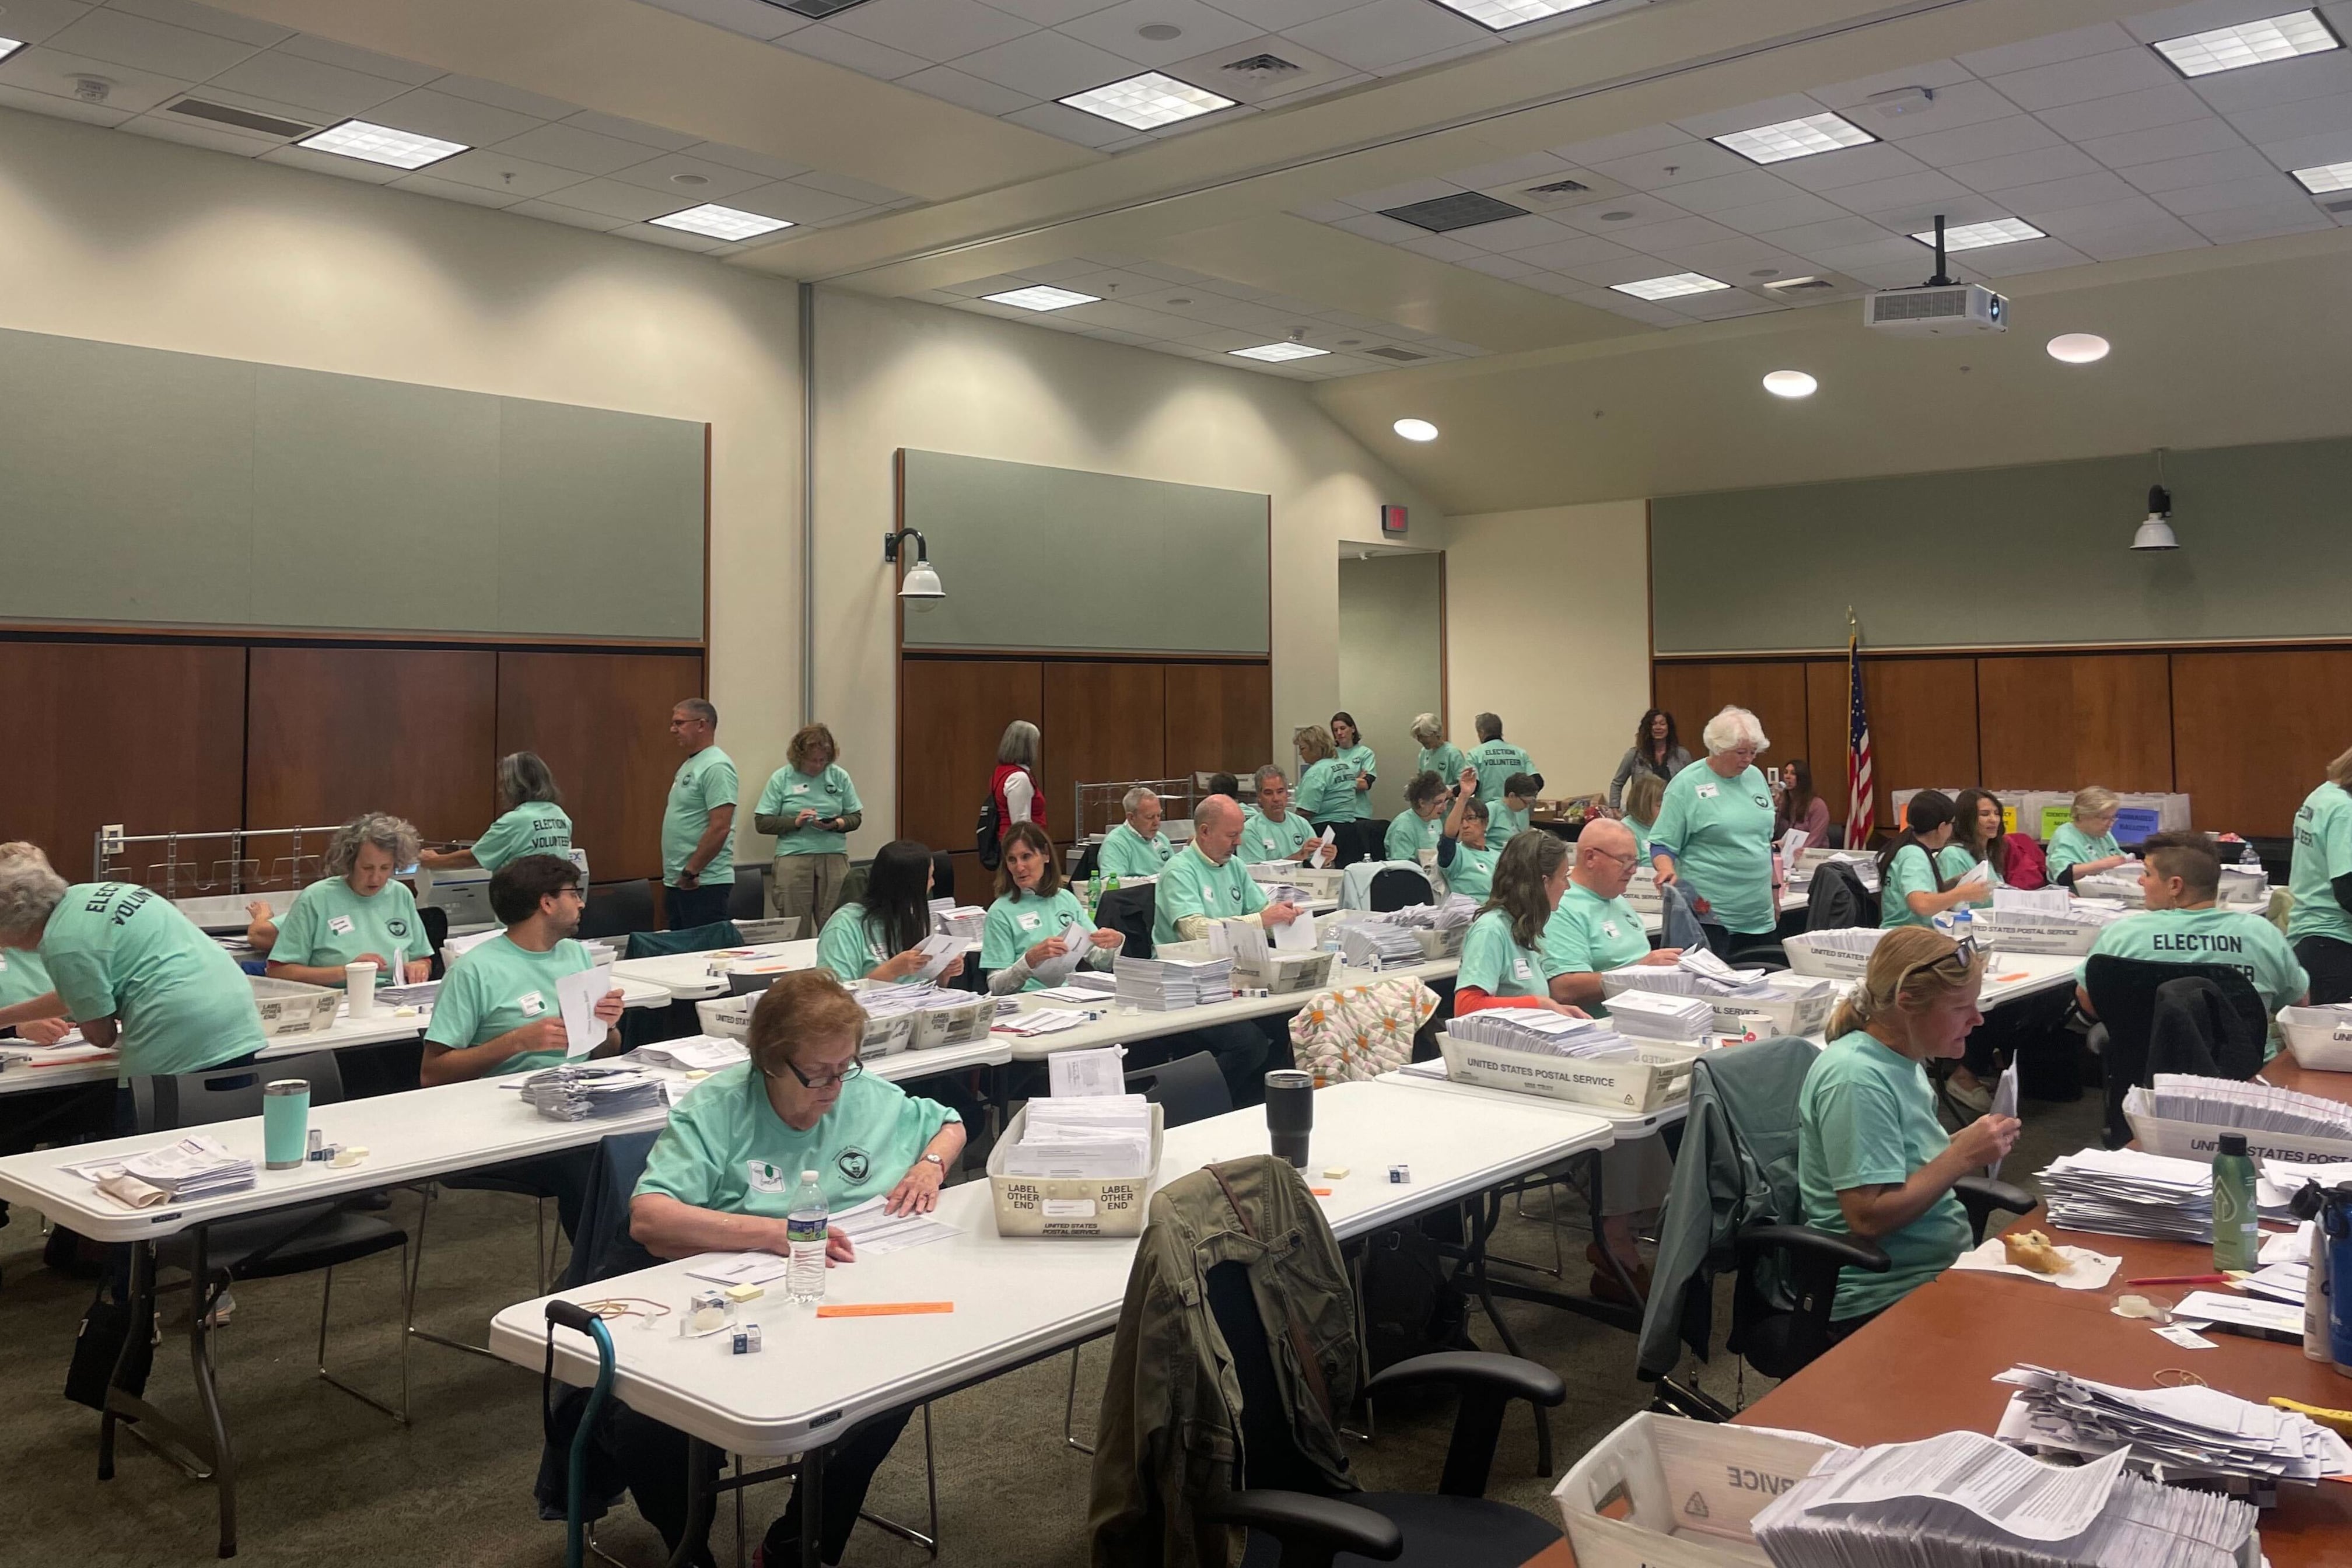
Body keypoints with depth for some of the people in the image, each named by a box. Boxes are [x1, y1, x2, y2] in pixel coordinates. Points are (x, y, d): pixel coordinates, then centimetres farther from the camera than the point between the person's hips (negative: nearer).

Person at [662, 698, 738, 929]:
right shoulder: (688, 765, 17)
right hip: (677, 882, 10)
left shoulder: (716, 767, -15)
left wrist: (691, 871, -19)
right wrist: (674, 875, 18)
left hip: (703, 883, -10)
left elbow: (720, 828, -22)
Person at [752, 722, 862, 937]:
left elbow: (855, 817, 10)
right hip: (793, 860, -2)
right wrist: (795, 822, -13)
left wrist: (836, 824, -10)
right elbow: (762, 822, 0)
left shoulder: (840, 777, 9)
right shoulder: (781, 779, 3)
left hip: (834, 858, 2)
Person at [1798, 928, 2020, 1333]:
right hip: (1884, 1299, -9)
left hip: (1942, 1266, 9)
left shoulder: (1902, 1058, 6)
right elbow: (1868, 1217, -24)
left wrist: (1968, 1143, 1)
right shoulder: (1855, 1079, -21)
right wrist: (1962, 1156, -19)